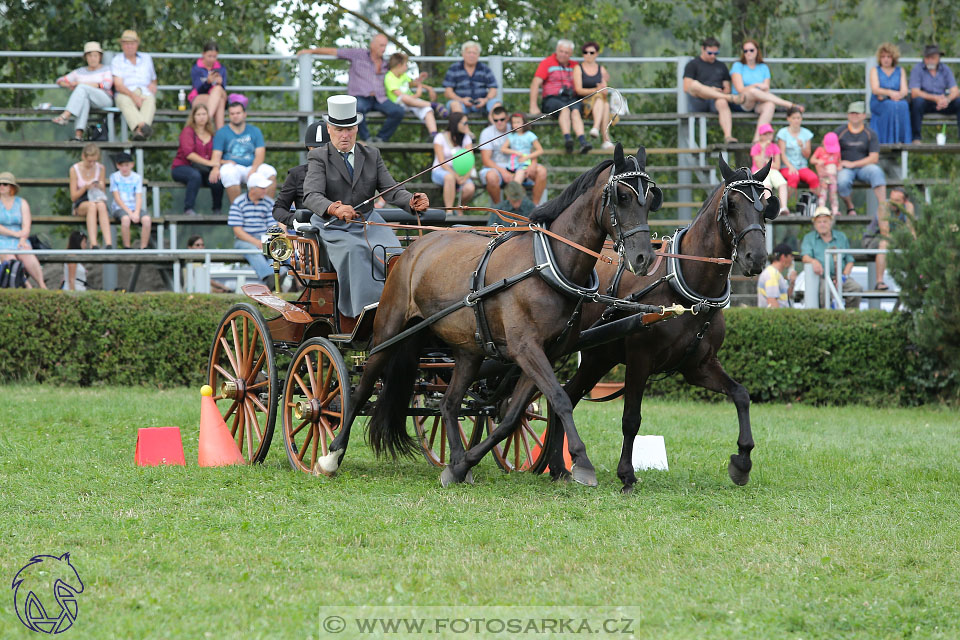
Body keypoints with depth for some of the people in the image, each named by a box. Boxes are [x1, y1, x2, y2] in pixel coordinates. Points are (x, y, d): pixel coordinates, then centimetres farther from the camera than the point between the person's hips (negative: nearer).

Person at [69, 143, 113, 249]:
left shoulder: (100, 168, 6)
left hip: (98, 201, 2)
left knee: (101, 205, -36)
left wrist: (101, 187, -13)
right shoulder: (74, 170, -2)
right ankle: (93, 245, -50)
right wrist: (85, 187, -19)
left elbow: (104, 194, 10)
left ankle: (109, 243, -51)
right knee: (92, 205, -38)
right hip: (80, 205, -2)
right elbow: (73, 197, -2)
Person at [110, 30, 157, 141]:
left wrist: (153, 85, 8)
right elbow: (118, 85, 2)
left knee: (150, 100, -37)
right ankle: (142, 127, -67)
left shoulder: (146, 59, 26)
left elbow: (154, 80, 36)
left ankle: (138, 131, -64)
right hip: (126, 94, -2)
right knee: (125, 101, -40)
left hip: (146, 93, 2)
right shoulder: (117, 61, 15)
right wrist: (133, 96, -17)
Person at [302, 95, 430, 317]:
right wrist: (333, 209, -39)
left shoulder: (372, 155, 13)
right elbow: (312, 195, -17)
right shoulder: (319, 157, 0)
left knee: (392, 251, -27)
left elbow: (390, 190, 5)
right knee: (355, 251, -35)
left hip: (368, 223, 3)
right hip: (333, 227, -3)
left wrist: (412, 201, -19)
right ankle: (367, 309, -41)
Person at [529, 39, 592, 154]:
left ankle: (582, 141, -52)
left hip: (572, 99, 3)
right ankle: (567, 138, -57)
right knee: (565, 109, -36)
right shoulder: (547, 63, 9)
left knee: (576, 111, -31)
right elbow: (535, 84, 0)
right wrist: (533, 106, -10)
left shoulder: (574, 66, 21)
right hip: (552, 99, -3)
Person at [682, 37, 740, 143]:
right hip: (697, 102, -2)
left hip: (715, 101, 2)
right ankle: (731, 98, -37)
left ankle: (728, 136, -58)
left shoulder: (721, 66, 26)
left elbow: (727, 88, 23)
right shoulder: (693, 65, 14)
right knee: (695, 84, -36)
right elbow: (686, 88, 0)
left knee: (723, 103, -38)